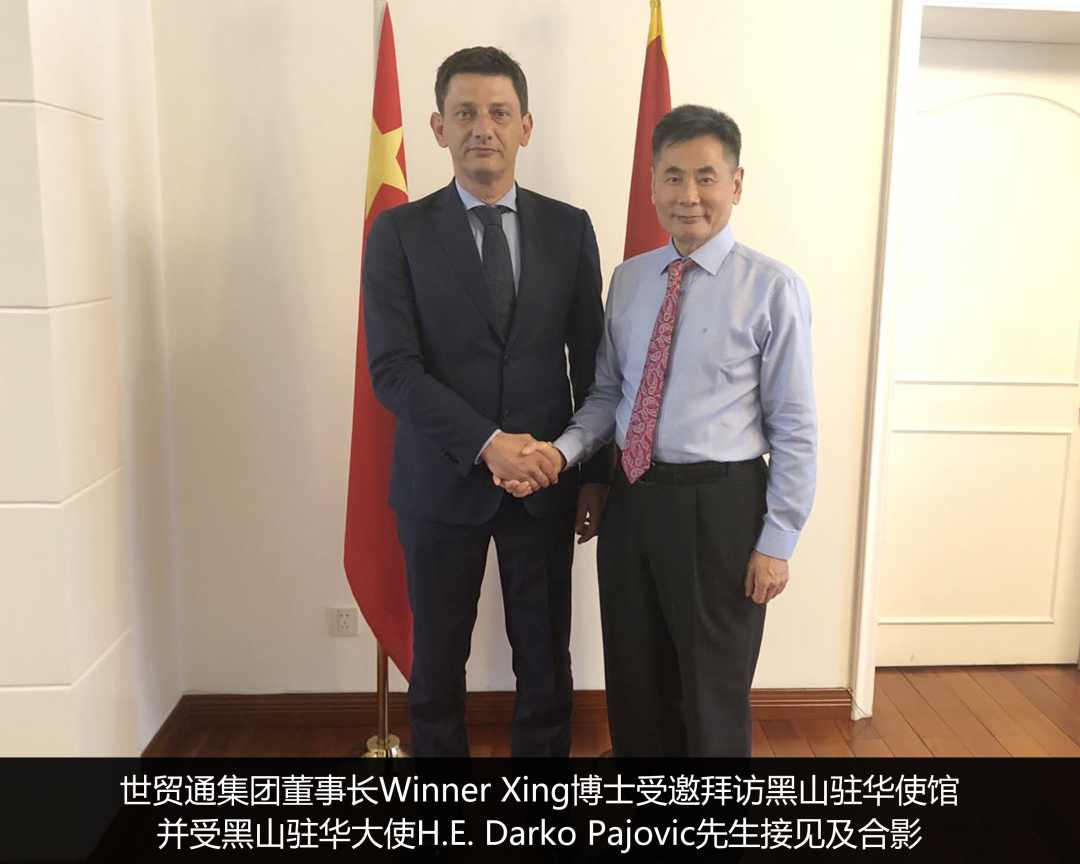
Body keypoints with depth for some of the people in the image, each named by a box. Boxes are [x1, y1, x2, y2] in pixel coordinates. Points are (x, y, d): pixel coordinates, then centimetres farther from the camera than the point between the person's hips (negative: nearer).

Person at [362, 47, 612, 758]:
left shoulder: (569, 229, 3)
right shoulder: (400, 233, -3)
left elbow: (591, 361, 5)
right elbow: (393, 370, -11)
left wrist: (596, 475, 4)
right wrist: (486, 444, -21)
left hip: (547, 483, 2)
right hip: (443, 483, -1)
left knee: (546, 659, 13)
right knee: (437, 662, 14)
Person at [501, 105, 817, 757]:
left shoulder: (772, 288, -10)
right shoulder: (628, 279, 6)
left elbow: (795, 427, -9)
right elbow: (608, 393, 10)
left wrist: (777, 541, -10)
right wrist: (564, 450, -8)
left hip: (719, 506, -5)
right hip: (632, 499, 5)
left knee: (714, 695, 12)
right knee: (635, 684, 19)